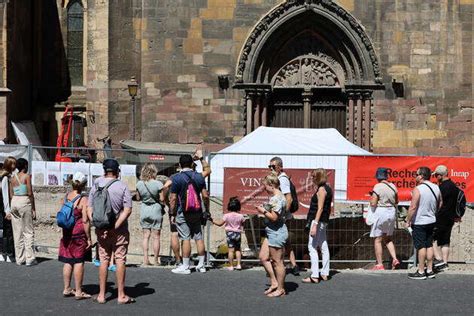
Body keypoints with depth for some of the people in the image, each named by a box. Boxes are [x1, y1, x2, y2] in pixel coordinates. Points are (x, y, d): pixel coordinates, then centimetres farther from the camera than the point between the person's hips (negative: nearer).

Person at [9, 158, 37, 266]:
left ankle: (19, 259, 11)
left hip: (14, 202, 6)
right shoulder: (27, 176, -6)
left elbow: (11, 194, 11)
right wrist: (33, 209, -5)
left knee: (17, 232, 9)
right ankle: (29, 258, -3)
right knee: (28, 231, 0)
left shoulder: (12, 178, 11)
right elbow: (30, 193, -9)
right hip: (25, 201, -6)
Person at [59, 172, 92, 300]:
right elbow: (85, 221, -16)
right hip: (79, 233, -6)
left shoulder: (65, 197, 5)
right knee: (79, 262, 0)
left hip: (66, 233, 6)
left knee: (68, 261, 13)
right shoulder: (83, 200, -13)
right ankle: (78, 292, 4)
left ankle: (67, 289, 20)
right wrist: (89, 238, -10)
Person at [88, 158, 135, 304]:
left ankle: (101, 295, 13)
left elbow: (89, 208, 0)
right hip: (119, 231, -3)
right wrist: (116, 226, -15)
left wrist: (95, 224, -4)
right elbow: (127, 210, -14)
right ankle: (121, 295, 7)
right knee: (120, 260, 4)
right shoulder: (122, 186, -7)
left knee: (103, 261, 10)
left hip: (101, 230, 3)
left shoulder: (96, 185, 1)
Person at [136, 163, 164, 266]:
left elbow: (138, 198, 6)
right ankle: (156, 260, 9)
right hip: (156, 210, -3)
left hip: (144, 210, 3)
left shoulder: (139, 184, -4)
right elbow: (162, 199, -13)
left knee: (146, 236, 10)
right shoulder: (158, 184, -15)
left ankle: (145, 259, 7)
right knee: (156, 236, 4)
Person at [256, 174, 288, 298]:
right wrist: (265, 210, 6)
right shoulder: (274, 197, 12)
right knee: (263, 257, 14)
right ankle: (274, 282, 19)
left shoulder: (278, 198, -20)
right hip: (272, 232, 11)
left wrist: (263, 211, -12)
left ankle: (280, 289, 8)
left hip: (277, 232, -11)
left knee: (277, 262, -1)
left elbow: (274, 217, -25)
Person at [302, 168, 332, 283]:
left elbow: (320, 208, -20)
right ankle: (325, 273, 20)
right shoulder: (328, 188, 13)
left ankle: (314, 276, -11)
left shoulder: (321, 189, -15)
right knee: (323, 246, 13)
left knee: (312, 247, -9)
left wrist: (315, 224, -23)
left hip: (318, 220, -10)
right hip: (324, 221, 10)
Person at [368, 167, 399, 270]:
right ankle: (395, 259, 6)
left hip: (380, 212, -6)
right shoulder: (393, 186, 4)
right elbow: (396, 201, 13)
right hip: (392, 212, 6)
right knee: (388, 239, 20)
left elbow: (373, 203, -17)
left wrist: (371, 199, 3)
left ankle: (379, 265, 4)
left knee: (378, 240, 3)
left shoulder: (378, 187, -14)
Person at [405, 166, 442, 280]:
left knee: (421, 247, -2)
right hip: (431, 221, 7)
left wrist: (408, 221, -11)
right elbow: (440, 204, 14)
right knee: (429, 245, 14)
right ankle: (430, 270, 18)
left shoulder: (418, 189, -19)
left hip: (419, 223, -7)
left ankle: (421, 272, 3)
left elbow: (413, 207, -21)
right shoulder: (436, 188, 3)